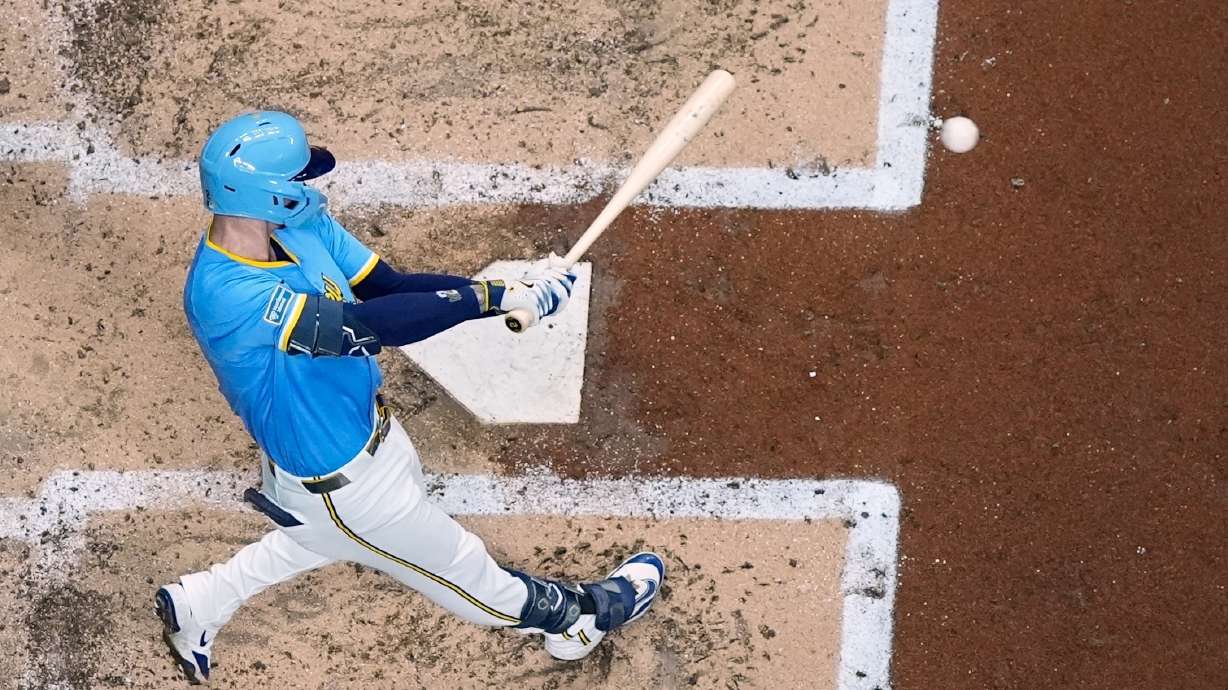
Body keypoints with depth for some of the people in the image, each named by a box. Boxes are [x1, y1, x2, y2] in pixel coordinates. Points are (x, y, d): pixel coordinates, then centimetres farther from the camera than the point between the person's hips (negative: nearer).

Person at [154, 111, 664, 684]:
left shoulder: (296, 224, -12)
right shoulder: (227, 295, -39)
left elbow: (387, 285, -12)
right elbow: (365, 326, -43)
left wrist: (514, 290, -26)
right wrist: (497, 296, -40)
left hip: (364, 422, 8)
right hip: (340, 477, -8)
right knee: (452, 564, 16)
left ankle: (194, 606, 52)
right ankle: (574, 616, 41)